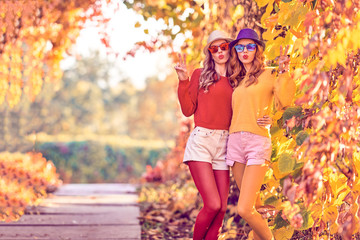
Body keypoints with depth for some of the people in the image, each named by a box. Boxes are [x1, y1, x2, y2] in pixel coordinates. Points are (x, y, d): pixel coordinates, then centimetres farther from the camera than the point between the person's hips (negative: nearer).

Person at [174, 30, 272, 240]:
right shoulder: (200, 74, 7)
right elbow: (188, 110, 1)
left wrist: (264, 120, -1)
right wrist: (183, 81, -9)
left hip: (224, 144, 4)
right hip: (201, 142, -4)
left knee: (221, 209, -1)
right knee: (213, 205, -14)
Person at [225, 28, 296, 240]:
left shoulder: (270, 75, 4)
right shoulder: (237, 81, 20)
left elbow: (284, 101, -11)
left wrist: (284, 71, -12)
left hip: (258, 142, -6)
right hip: (235, 142, 6)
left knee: (245, 209, -14)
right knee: (253, 206, 10)